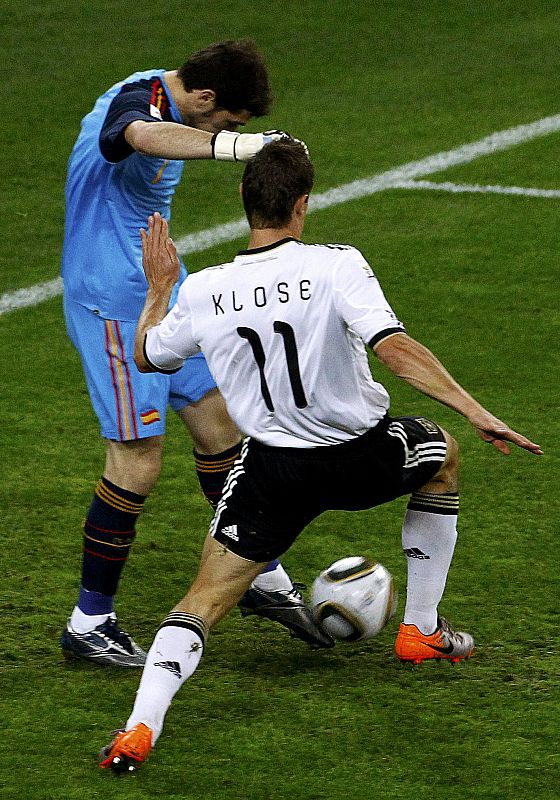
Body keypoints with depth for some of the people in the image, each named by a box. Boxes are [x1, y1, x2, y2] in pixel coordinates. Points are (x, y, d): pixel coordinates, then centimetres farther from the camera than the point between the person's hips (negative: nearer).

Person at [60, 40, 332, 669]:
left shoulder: (166, 102, 9)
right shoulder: (136, 102, -23)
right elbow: (144, 136, -50)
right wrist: (242, 144, -58)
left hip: (161, 291, 10)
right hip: (113, 303, -10)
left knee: (217, 420, 13)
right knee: (138, 461, -8)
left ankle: (263, 581, 27)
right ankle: (88, 623, 4)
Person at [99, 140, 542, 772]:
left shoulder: (202, 293, -7)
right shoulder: (336, 267, -18)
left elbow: (146, 357, 11)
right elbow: (396, 350, -29)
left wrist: (159, 287, 26)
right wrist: (477, 414, -27)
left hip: (272, 472, 1)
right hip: (363, 461, -1)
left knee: (204, 600, 7)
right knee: (441, 457, 32)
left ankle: (138, 730, -16)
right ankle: (422, 631, 36)